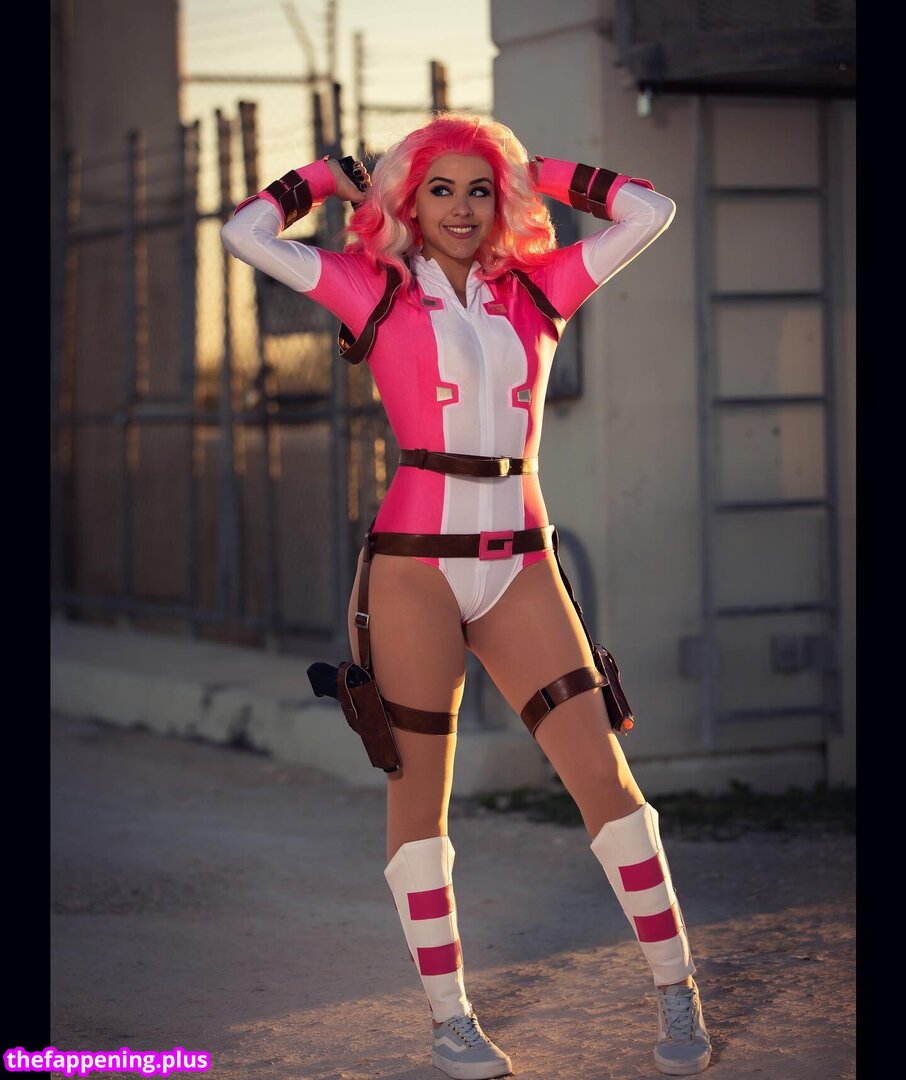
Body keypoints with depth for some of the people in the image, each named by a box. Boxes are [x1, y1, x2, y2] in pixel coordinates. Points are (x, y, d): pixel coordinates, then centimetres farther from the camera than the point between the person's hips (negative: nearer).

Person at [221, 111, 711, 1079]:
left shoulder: (538, 289, 12)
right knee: (418, 790, 2)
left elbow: (649, 212, 13)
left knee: (603, 774, -3)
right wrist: (332, 174, 13)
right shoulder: (375, 290, 5)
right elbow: (245, 233, 0)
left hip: (518, 565, 2)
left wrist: (532, 173, 16)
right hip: (414, 563, -2)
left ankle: (677, 993, 5)